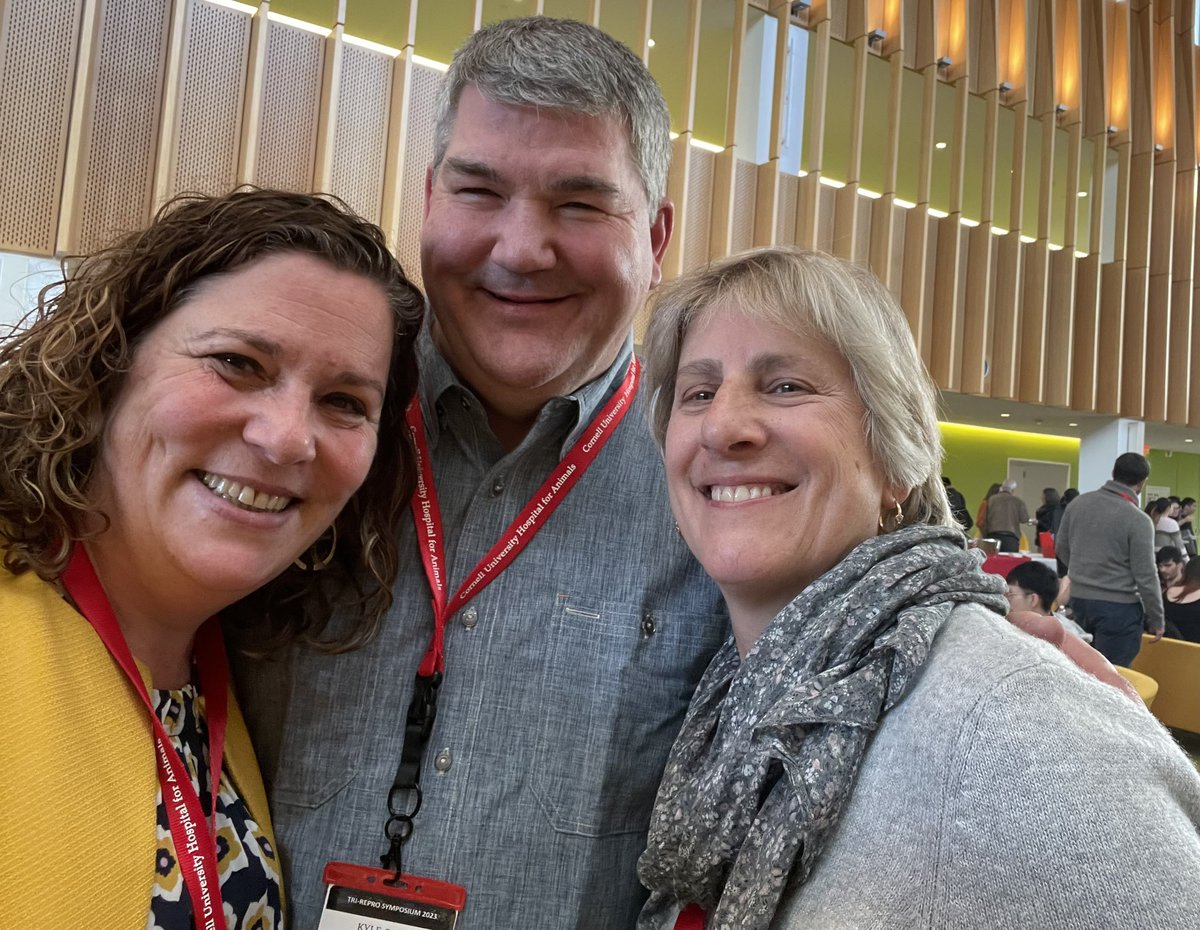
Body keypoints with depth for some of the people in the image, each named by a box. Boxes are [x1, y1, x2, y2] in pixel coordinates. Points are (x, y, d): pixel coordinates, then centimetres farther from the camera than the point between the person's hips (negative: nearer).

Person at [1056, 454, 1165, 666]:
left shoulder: (1078, 503, 2)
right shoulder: (1138, 520, -15)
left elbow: (1061, 548, 13)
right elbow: (1146, 577, -12)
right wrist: (1156, 619, -1)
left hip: (1079, 599, 6)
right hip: (1118, 607, -6)